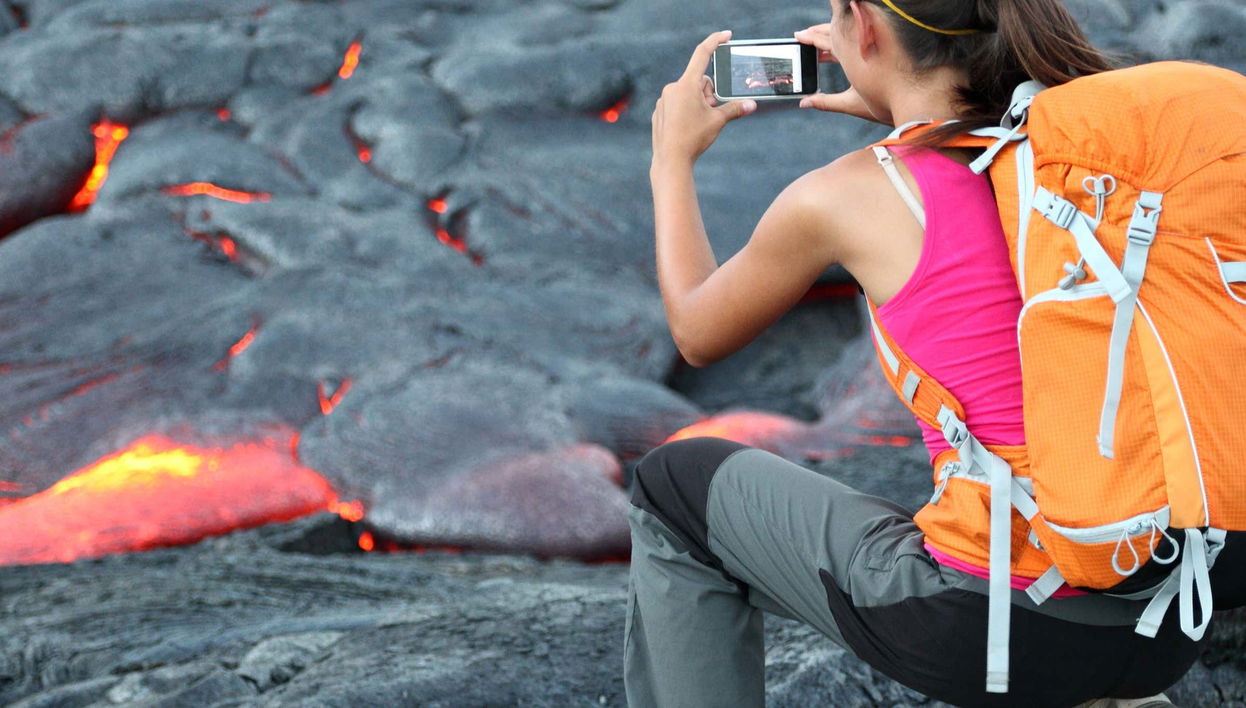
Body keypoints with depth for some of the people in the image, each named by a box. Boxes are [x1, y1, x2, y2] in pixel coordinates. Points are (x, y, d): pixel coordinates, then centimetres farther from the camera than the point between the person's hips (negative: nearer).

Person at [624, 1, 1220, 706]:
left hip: (997, 632, -5)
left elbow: (698, 334, 14)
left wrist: (673, 160, 27)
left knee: (674, 484, 18)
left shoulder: (836, 199, -8)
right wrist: (900, 107, 30)